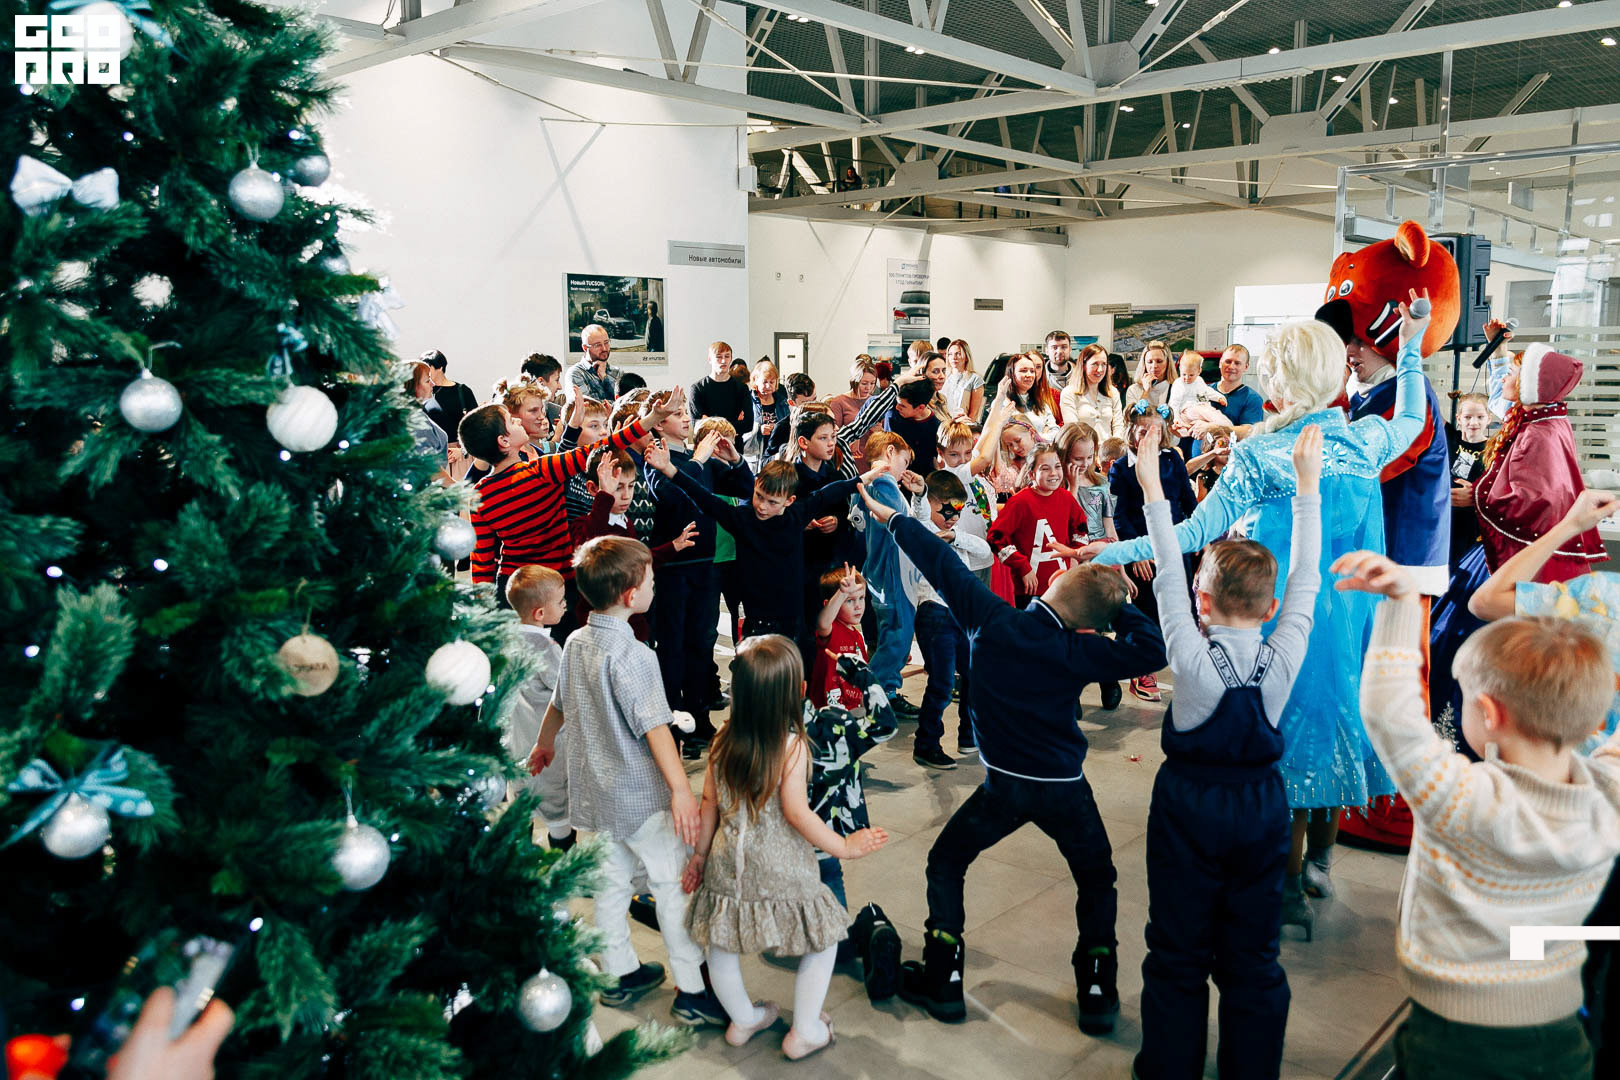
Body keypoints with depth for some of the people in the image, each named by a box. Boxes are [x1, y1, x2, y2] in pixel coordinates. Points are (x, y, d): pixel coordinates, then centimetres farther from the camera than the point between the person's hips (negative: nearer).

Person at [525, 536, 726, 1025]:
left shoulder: (576, 643, 2)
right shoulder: (631, 655, -24)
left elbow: (559, 704, 16)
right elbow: (654, 727, -27)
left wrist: (543, 745, 34)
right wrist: (681, 789, -27)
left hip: (597, 791, 8)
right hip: (642, 796, -8)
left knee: (611, 880, 18)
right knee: (673, 885, 2)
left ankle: (622, 974, 32)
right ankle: (692, 992, 10)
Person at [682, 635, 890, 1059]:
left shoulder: (723, 741, -4)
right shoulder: (792, 745, -18)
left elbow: (710, 805, 2)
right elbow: (796, 813, -21)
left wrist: (699, 853, 15)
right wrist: (843, 846, -10)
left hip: (728, 864, 4)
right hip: (780, 872, -4)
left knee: (721, 940, 24)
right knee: (823, 939, 15)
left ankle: (743, 1020, 40)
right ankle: (805, 1033, 22)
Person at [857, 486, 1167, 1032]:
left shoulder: (991, 619, -15)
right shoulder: (1077, 653, -16)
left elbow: (942, 563, -7)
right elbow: (1153, 651, -15)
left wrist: (892, 518, 4)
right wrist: (1117, 603, -10)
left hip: (1004, 786, 0)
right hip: (1065, 790, 0)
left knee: (946, 864, 20)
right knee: (1097, 881, 24)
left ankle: (942, 982, 20)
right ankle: (1098, 993, 24)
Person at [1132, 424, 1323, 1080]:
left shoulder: (1194, 659, -21)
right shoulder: (1282, 657, -13)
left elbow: (1168, 577, -16)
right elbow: (1306, 580, -4)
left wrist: (1151, 486, -14)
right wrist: (1308, 485, 2)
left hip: (1188, 807, -3)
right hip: (1262, 808, 3)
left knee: (1178, 956, 12)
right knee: (1253, 958, 14)